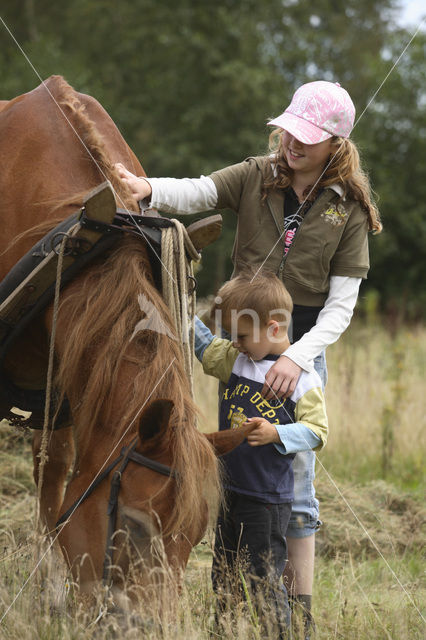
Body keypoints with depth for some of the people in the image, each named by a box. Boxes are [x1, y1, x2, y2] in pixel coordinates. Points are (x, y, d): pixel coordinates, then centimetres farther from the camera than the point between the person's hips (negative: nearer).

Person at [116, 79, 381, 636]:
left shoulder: (349, 208, -2)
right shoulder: (255, 178, 2)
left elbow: (341, 303, -7)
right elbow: (198, 193, -16)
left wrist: (298, 358, -22)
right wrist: (148, 188, -38)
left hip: (303, 344, -2)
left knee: (293, 475, -2)